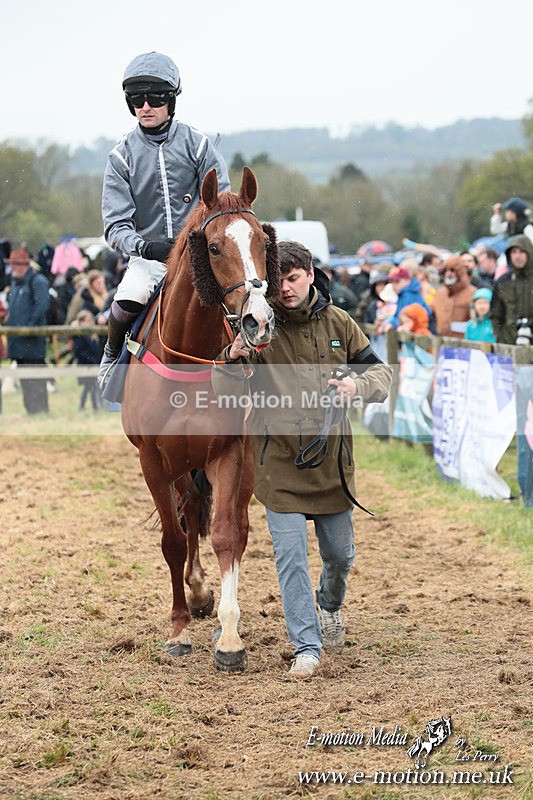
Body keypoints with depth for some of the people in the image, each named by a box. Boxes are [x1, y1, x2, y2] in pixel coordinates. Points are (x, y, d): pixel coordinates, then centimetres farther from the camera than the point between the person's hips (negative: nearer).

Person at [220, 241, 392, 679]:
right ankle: (307, 647, 3)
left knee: (339, 552, 15)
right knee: (290, 555, -6)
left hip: (331, 458, 3)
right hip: (279, 460, -2)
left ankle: (330, 605, 47)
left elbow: (381, 373, 3)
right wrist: (232, 357, -32)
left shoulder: (337, 322, -1)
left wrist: (357, 387, -20)